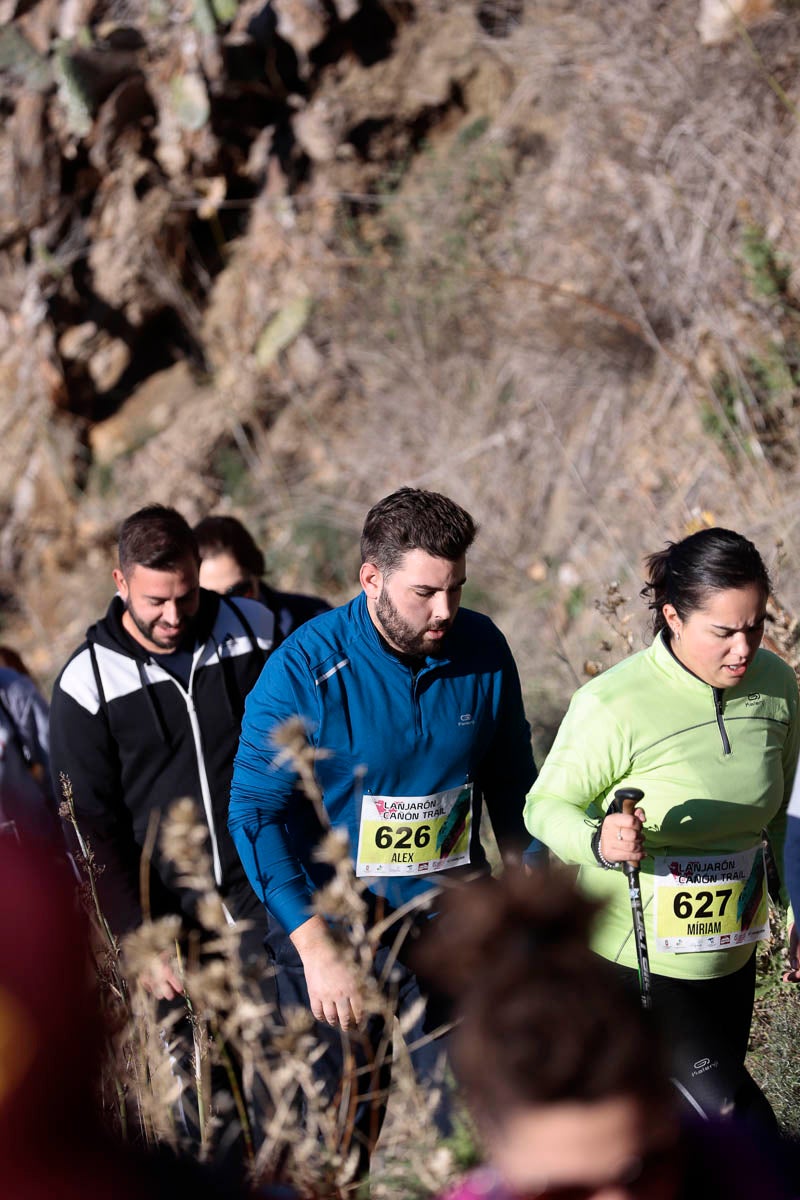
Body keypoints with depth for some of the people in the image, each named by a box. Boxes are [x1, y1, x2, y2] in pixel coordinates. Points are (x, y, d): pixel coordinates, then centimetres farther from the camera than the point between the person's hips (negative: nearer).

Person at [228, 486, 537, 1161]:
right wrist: (315, 946, -21)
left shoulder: (483, 651, -3)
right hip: (331, 918, -3)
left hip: (451, 911, 3)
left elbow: (513, 785, 12)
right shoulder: (305, 669, -16)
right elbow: (254, 813, -15)